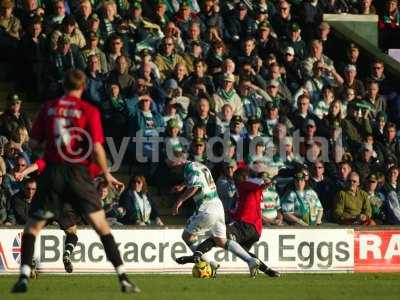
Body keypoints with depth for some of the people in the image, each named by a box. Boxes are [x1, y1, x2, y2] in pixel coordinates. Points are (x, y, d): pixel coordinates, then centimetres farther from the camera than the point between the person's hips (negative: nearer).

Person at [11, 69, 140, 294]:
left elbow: (34, 144, 5)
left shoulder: (49, 108, 4)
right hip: (78, 172, -1)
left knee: (33, 227, 12)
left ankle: (24, 277, -3)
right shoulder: (89, 111, -2)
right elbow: (97, 148, -8)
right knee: (102, 225, 7)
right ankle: (123, 278, 1)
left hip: (52, 174, 1)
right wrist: (107, 174, 5)